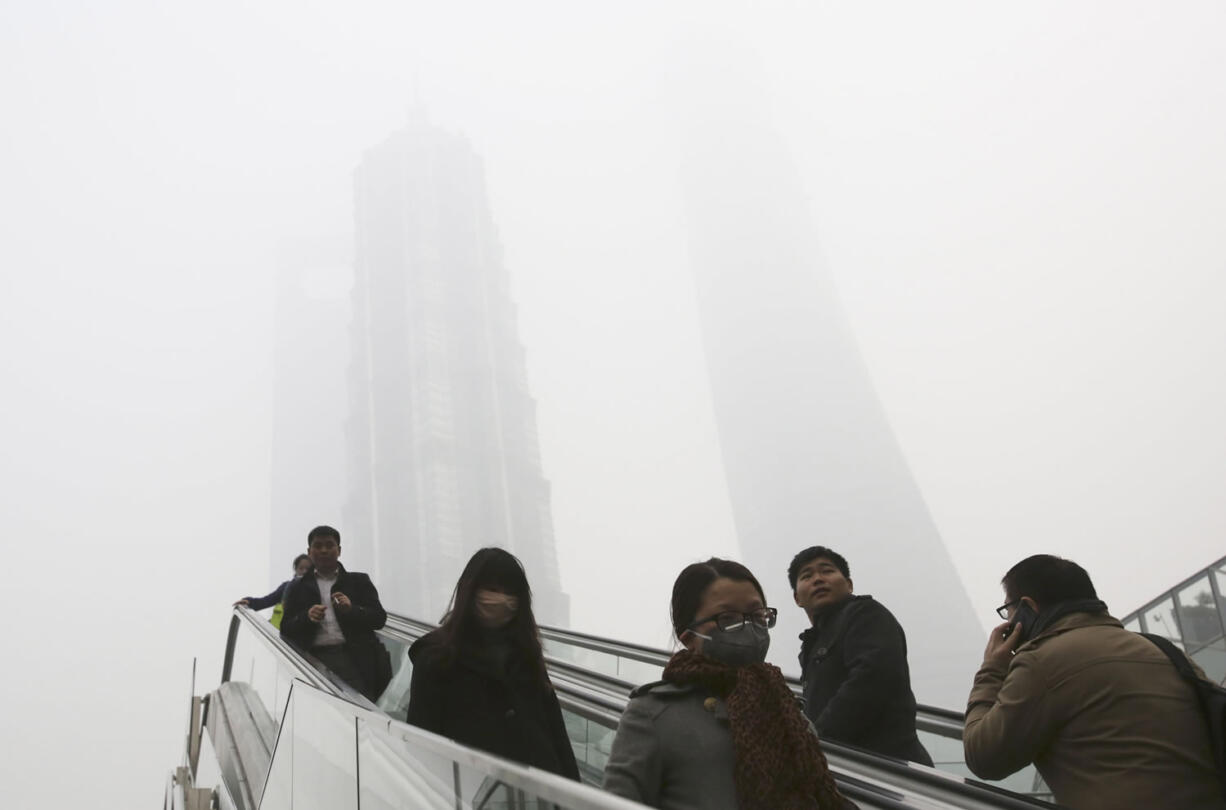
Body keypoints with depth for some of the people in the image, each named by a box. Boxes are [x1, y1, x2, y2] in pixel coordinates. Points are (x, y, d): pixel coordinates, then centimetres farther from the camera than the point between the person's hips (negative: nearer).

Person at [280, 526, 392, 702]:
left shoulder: (359, 581, 18)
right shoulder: (297, 587, 20)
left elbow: (380, 618, 10)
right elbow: (286, 630, 14)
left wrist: (352, 609, -8)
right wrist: (307, 617, -6)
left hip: (354, 656, -1)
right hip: (315, 658, 1)